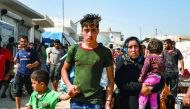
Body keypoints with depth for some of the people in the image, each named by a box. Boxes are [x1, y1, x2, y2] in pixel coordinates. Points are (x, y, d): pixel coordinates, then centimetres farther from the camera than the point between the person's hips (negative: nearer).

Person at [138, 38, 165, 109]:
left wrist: (141, 77, -11)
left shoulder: (149, 57, 0)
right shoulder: (161, 60, 19)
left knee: (143, 95, -7)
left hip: (149, 78, -7)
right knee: (153, 98, 15)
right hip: (158, 80, 7)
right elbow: (162, 71, 19)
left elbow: (145, 67, -12)